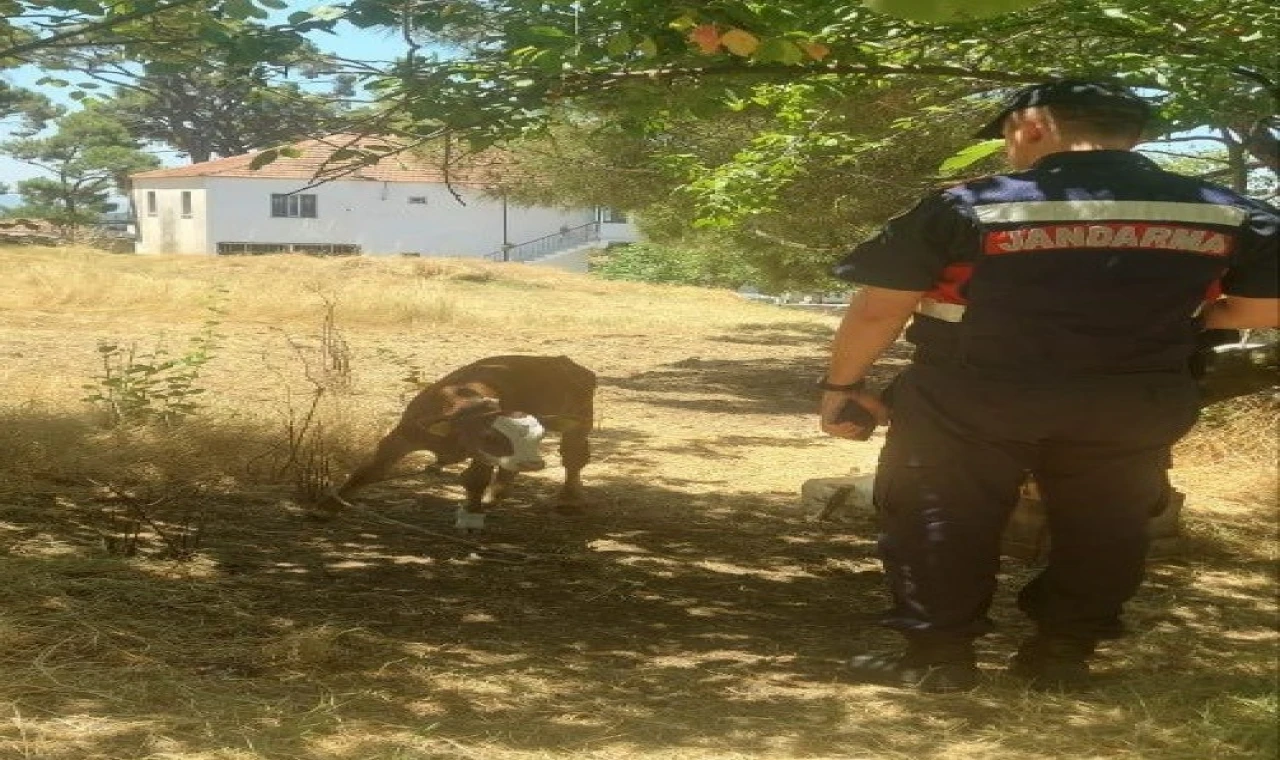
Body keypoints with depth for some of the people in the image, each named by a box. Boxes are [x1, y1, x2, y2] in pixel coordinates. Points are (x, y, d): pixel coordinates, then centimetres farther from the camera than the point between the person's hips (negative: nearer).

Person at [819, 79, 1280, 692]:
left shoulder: (970, 206, -10)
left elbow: (879, 308, -7)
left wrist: (842, 384, 7)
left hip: (970, 400, -2)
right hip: (1133, 405, 3)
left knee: (939, 522, 12)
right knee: (1099, 527, 20)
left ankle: (938, 656, 17)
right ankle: (1063, 655, 26)